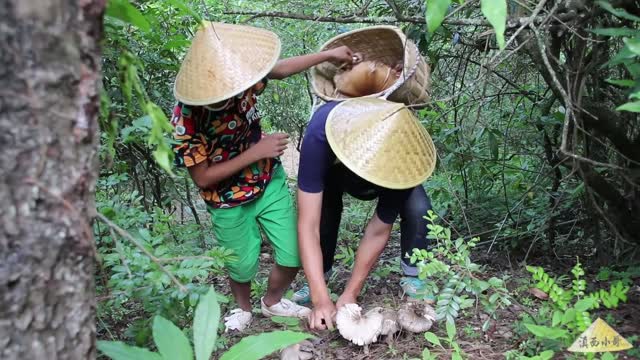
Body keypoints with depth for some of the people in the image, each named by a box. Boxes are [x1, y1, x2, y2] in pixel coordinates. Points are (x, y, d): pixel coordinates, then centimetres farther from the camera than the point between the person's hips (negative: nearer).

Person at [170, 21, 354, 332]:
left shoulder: (239, 78, -18)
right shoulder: (186, 119, -30)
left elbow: (280, 69, 3)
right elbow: (203, 178, -23)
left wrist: (329, 55, 7)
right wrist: (256, 152, -25)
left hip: (270, 182, 4)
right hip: (230, 203, -4)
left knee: (294, 257, 7)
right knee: (243, 267, 13)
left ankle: (272, 301, 39)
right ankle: (243, 307, 49)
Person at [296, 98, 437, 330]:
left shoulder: (403, 158, -40)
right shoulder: (320, 134, -46)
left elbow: (379, 230, -29)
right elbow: (308, 226, -44)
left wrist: (350, 293, -27)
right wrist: (321, 300, -45)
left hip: (387, 165, 0)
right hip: (332, 161, 0)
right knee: (324, 213, -23)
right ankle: (313, 289, 0)